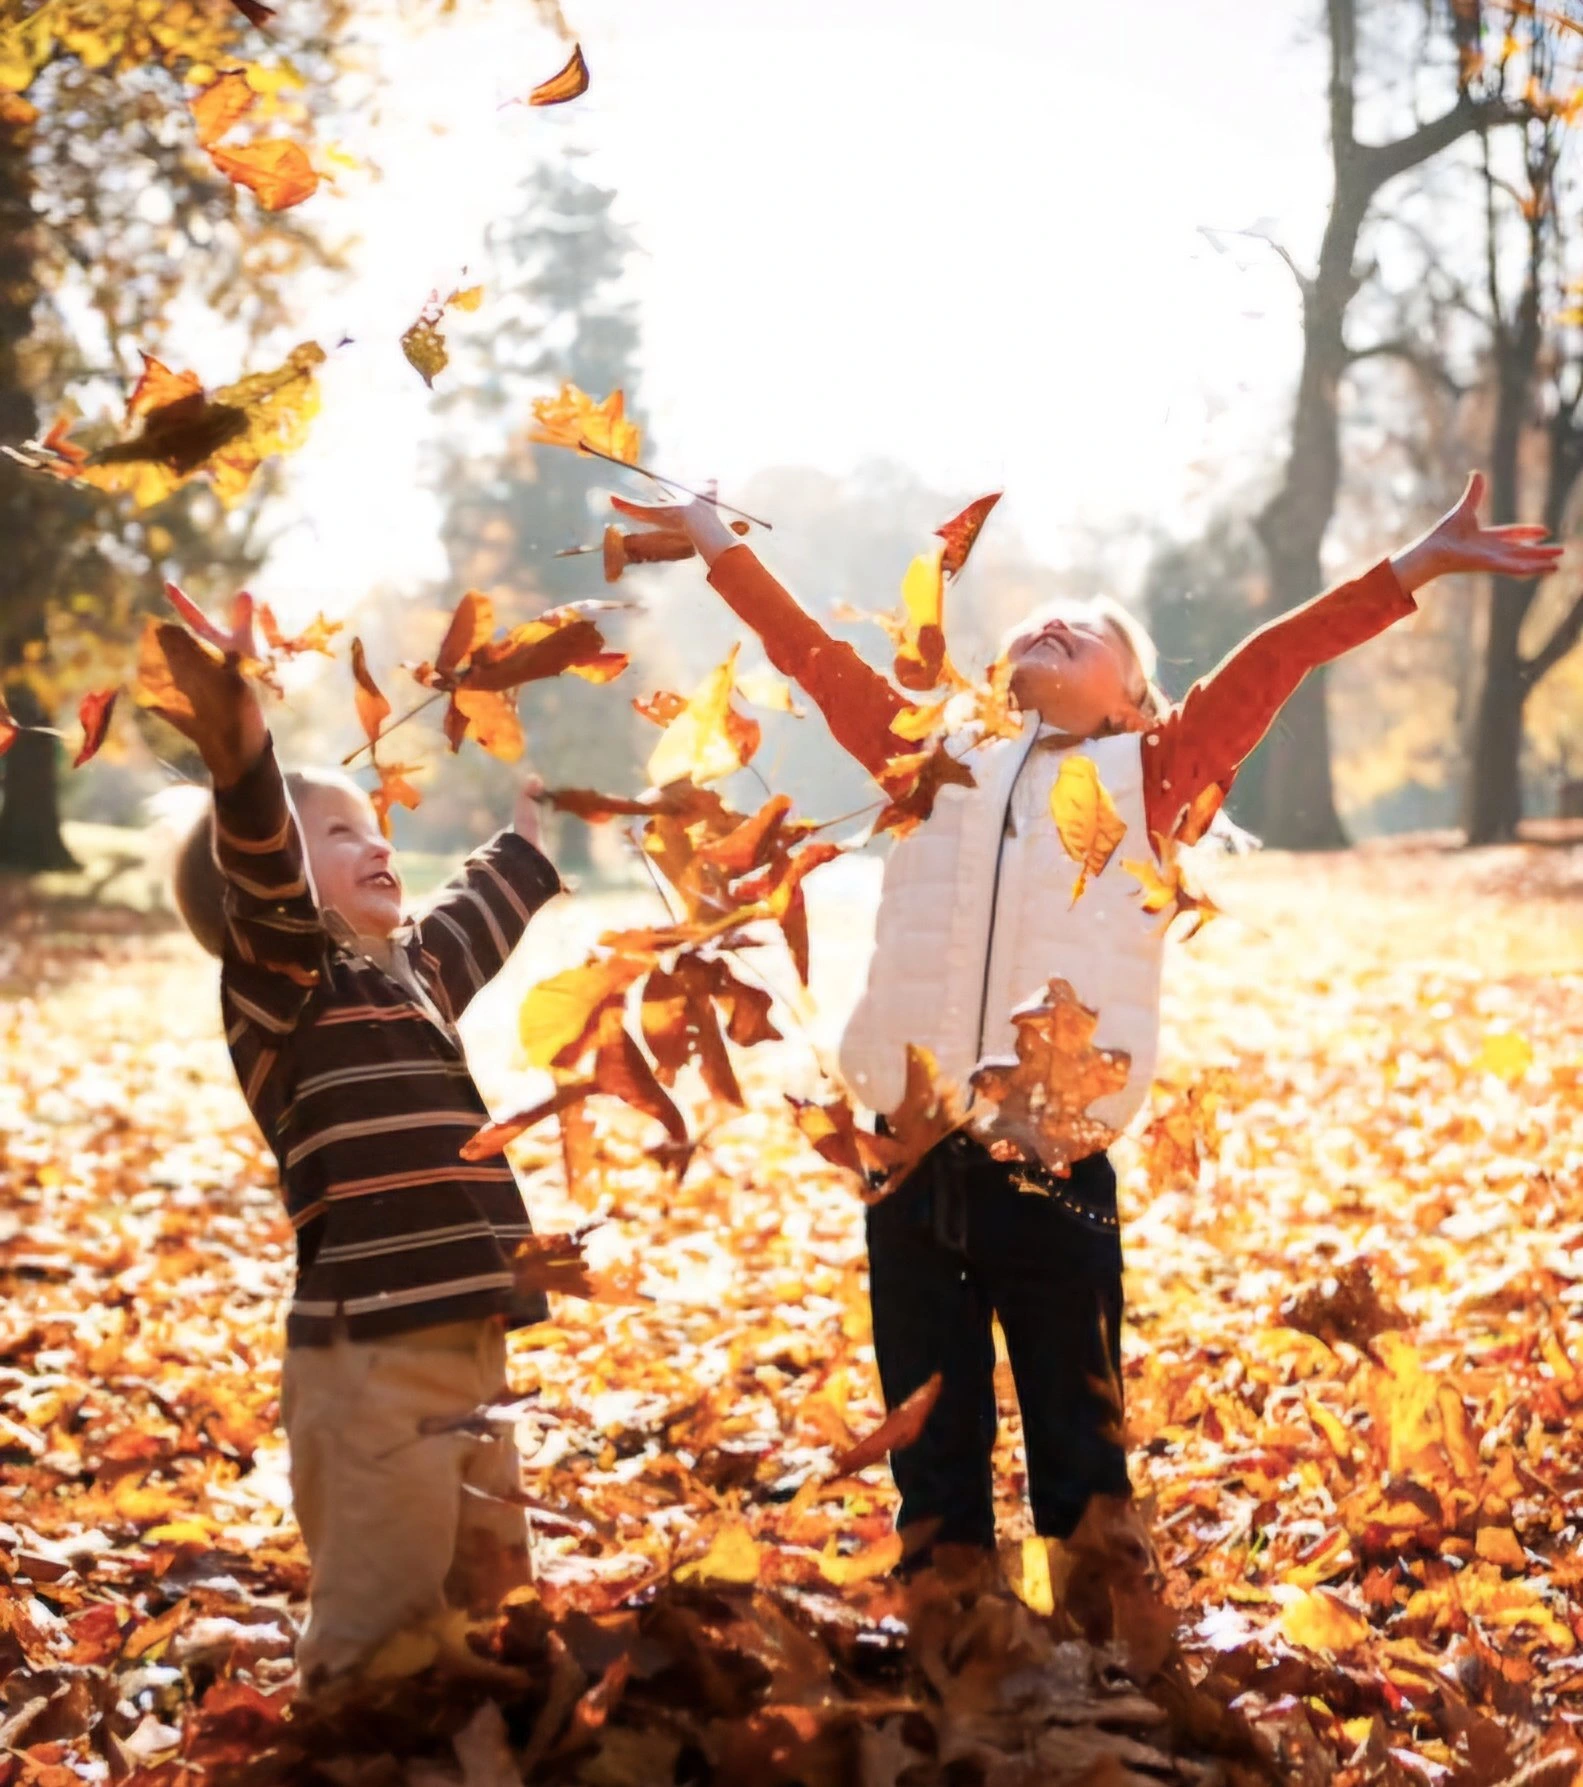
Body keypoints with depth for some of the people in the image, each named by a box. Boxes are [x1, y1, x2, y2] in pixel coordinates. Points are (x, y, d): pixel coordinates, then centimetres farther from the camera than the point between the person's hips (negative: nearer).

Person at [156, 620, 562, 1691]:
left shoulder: (409, 972, 18)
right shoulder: (284, 983, -5)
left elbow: (476, 915, 39)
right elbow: (262, 889, -25)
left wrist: (533, 837, 54)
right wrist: (244, 772, -43)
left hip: (464, 1347, 8)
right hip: (372, 1359, -8)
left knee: (492, 1607, 15)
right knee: (378, 1632, -8)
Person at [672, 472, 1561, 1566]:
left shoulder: (1143, 780, 9)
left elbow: (1268, 667, 2)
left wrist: (1413, 568, -3)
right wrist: (721, 548, 21)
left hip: (1057, 1174, -2)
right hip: (916, 1169, 2)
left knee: (1080, 1459, 5)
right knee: (933, 1466, 11)